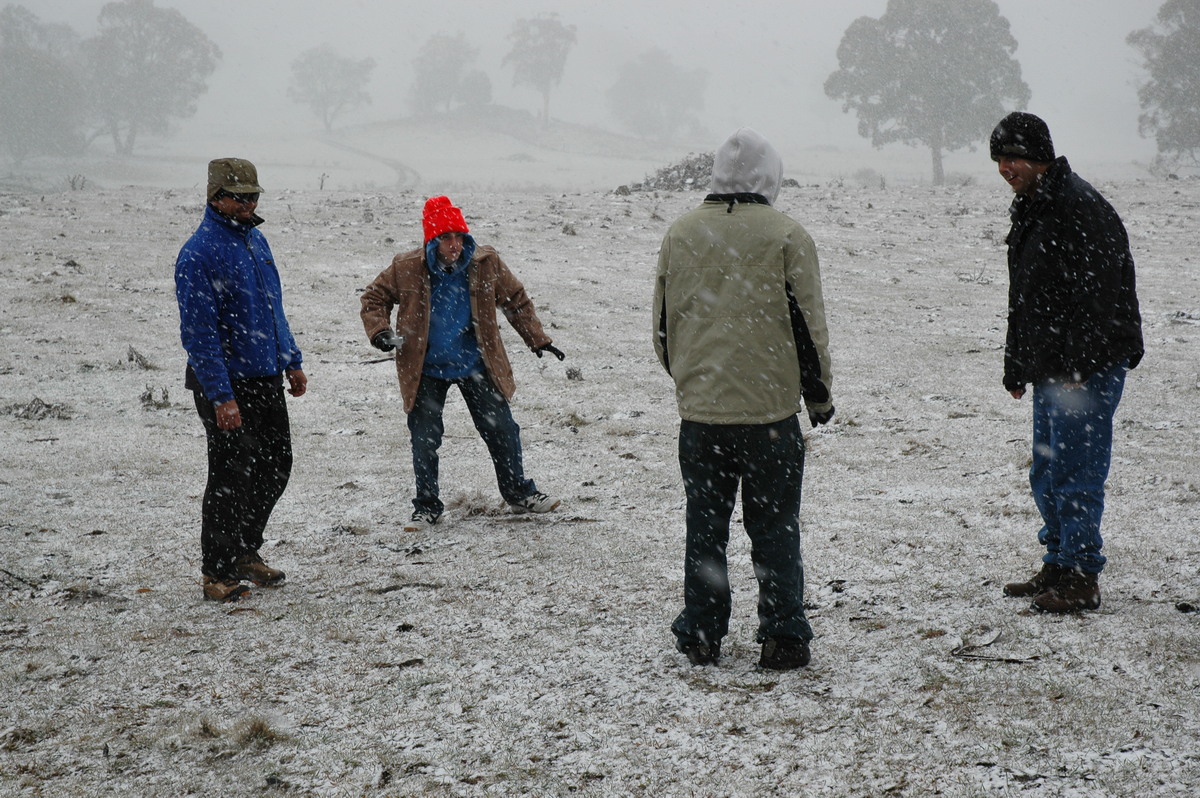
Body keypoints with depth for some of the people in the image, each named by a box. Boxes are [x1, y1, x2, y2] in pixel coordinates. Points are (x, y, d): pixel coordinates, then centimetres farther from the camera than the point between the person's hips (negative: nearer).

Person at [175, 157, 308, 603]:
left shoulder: (255, 239, 11)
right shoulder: (199, 253, -16)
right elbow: (199, 332, -19)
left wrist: (292, 361, 18)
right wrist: (221, 396, -23)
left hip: (267, 380, 8)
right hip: (227, 384, -8)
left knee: (276, 466, 14)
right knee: (231, 478, -3)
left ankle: (246, 553, 30)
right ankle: (218, 573, 9)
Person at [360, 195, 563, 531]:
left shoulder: (486, 263, -8)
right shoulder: (406, 269, -12)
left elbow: (517, 301, 6)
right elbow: (374, 298, 3)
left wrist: (538, 339, 5)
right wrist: (379, 330, -14)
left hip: (476, 364, 1)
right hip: (426, 369, -1)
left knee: (501, 429, 6)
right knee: (424, 439, 1)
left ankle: (519, 492, 25)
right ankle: (427, 506, 17)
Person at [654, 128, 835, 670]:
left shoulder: (680, 234, 5)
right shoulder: (786, 237, -7)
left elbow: (662, 325, 12)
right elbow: (808, 326, -4)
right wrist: (819, 396, 8)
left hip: (698, 408, 3)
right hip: (770, 408, -3)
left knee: (705, 527, 11)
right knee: (776, 528, 5)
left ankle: (700, 636, 16)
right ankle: (783, 637, 7)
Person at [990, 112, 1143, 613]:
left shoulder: (1080, 208, -15)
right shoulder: (1030, 210, 16)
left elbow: (1097, 294, -21)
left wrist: (1077, 365, -24)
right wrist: (1016, 366, 22)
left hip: (1088, 369, -10)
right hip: (1050, 369, 10)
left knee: (1075, 474, -6)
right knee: (1047, 473, 15)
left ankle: (1081, 580, 2)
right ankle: (1057, 568, 25)